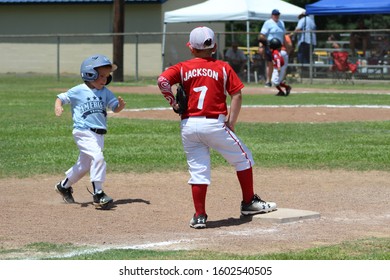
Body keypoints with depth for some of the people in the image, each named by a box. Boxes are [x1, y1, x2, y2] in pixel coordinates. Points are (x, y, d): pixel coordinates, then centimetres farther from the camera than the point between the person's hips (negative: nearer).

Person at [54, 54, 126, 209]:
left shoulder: (105, 92, 7)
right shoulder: (78, 91, -6)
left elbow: (115, 108, 3)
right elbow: (61, 98, -1)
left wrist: (121, 105, -19)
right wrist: (58, 107, -22)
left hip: (99, 134, 7)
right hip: (83, 131, -7)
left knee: (84, 164, 17)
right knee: (97, 157, -24)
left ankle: (64, 186, 38)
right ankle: (98, 194, -20)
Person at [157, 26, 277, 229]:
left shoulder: (183, 68, 6)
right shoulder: (223, 68, 4)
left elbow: (162, 80, -11)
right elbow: (237, 95, -2)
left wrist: (173, 103, 0)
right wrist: (231, 124, 2)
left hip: (188, 125, 2)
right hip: (214, 124, -2)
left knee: (198, 171, 8)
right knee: (243, 157, 16)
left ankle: (199, 216, 5)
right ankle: (249, 203, 21)